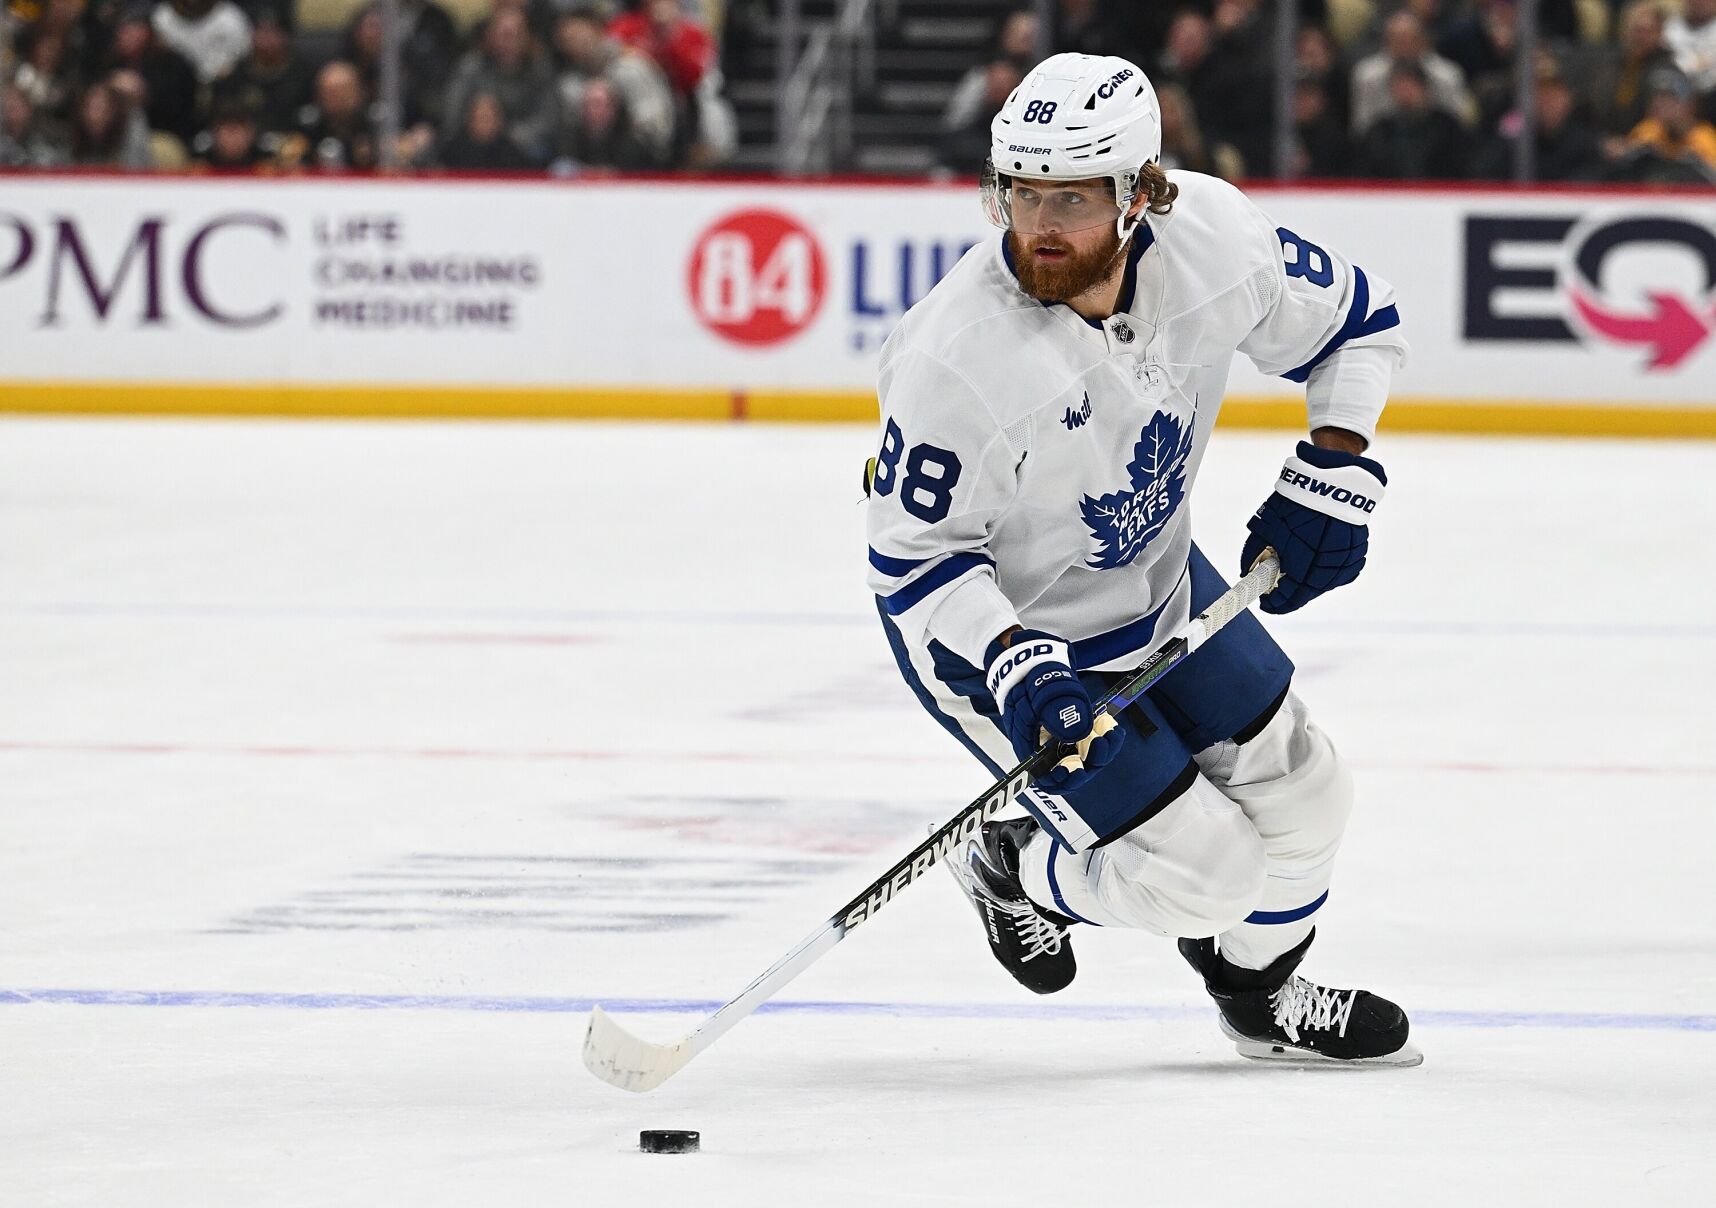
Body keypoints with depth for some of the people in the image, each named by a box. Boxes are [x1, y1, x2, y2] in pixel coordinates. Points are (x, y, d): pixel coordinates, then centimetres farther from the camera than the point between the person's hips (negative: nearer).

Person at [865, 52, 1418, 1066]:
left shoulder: (1213, 237, -21)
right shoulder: (957, 361, -36)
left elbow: (1358, 321, -1)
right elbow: (914, 555, -23)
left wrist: (1333, 476, -11)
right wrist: (1017, 667, -33)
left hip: (1157, 580, 6)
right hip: (1002, 631, -6)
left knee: (1300, 792, 15)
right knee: (1201, 873, -7)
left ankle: (1264, 993, 43)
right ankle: (1017, 871, 23)